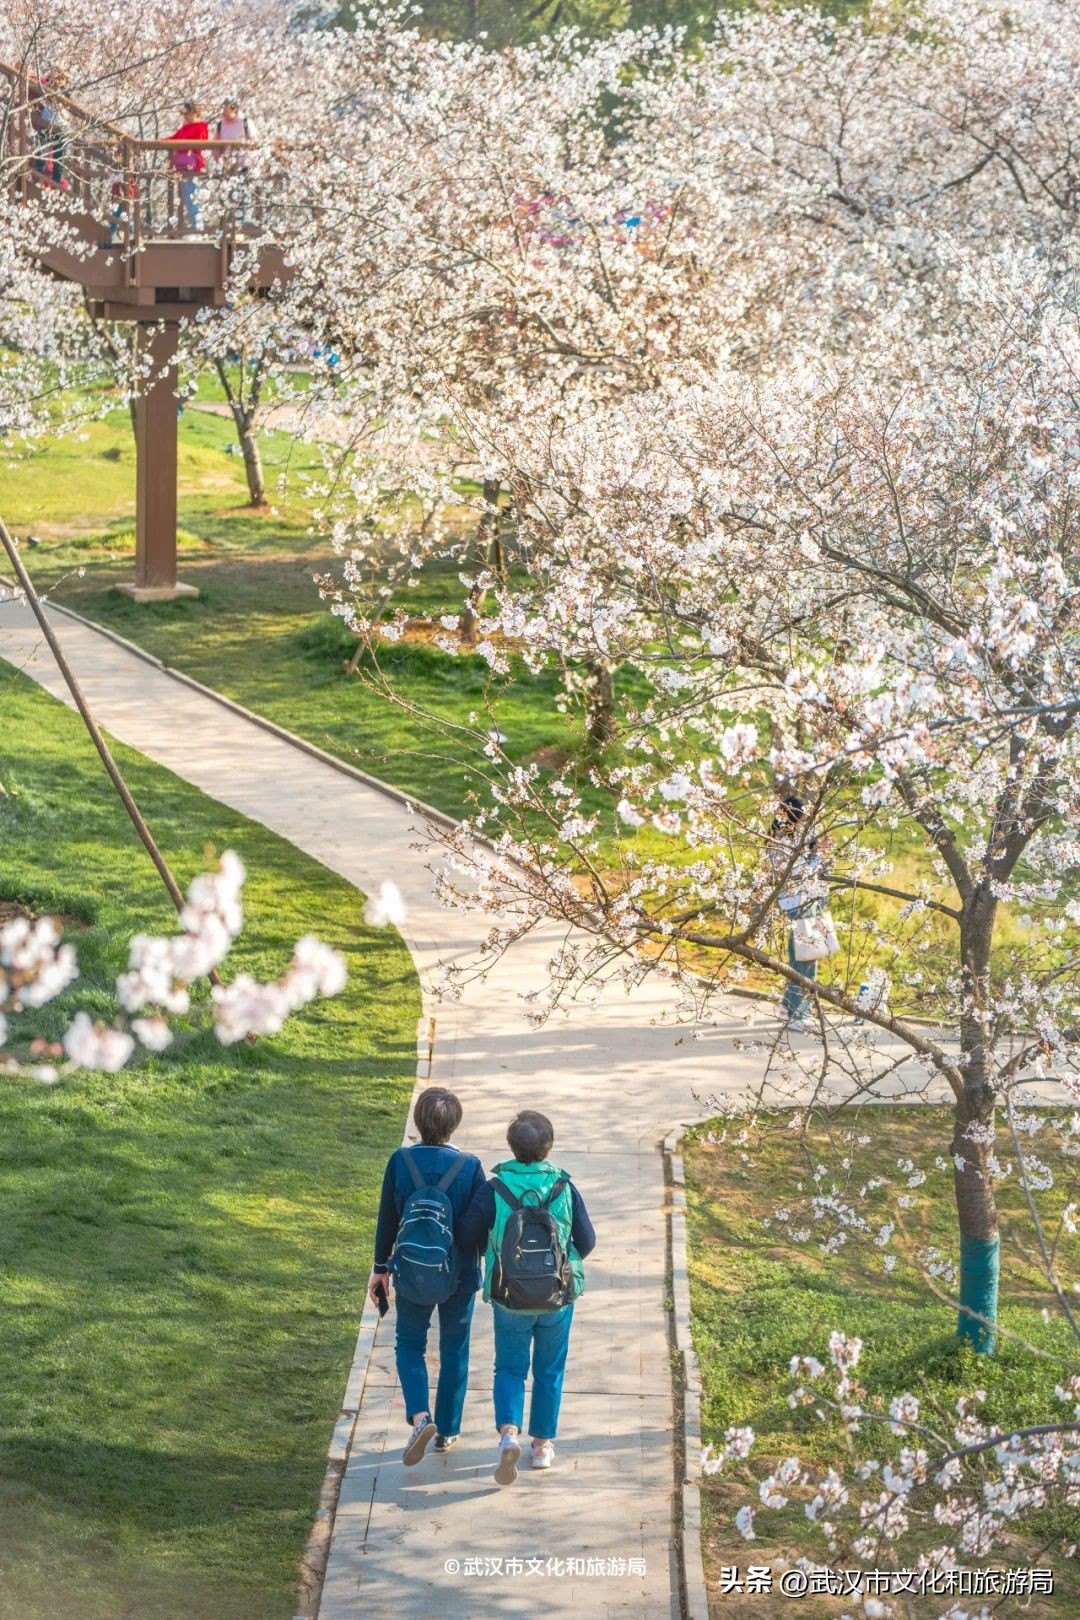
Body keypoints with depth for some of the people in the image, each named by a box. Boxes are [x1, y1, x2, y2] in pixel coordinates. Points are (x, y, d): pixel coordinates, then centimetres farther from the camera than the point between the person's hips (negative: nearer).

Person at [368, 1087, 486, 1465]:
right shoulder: (470, 1166, -14)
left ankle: (420, 1416, -6)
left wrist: (380, 1268, 6)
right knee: (454, 1351, 17)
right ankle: (446, 1431, 25)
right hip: (460, 1274, 0)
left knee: (409, 1344, 17)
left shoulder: (400, 1161, -13)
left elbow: (386, 1221, -6)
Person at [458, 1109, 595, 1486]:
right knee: (549, 1370, 18)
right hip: (559, 1296, 1)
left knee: (510, 1368, 13)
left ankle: (508, 1432, -10)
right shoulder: (565, 1188, -10)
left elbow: (468, 1235, -9)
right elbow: (587, 1241, -3)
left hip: (509, 1297, -1)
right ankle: (543, 1444, 24)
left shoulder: (494, 1189, -14)